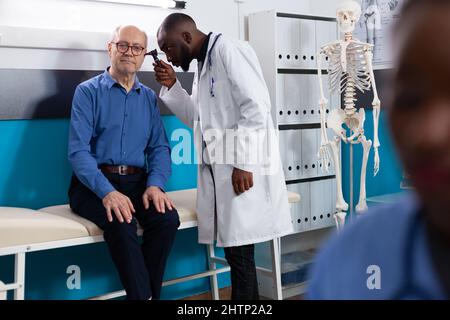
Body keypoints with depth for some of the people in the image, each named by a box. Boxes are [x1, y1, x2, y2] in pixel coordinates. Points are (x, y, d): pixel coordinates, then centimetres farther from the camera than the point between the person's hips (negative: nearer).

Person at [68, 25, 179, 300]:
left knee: (167, 218, -26)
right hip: (94, 183, -3)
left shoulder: (149, 97, 14)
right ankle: (142, 295, -19)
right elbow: (78, 150, -10)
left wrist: (155, 184, -13)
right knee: (121, 224, -33)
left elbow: (159, 148, 9)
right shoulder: (88, 91, 1)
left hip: (138, 181, 4)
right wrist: (107, 191, -25)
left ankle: (150, 292, -9)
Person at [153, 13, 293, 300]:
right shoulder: (204, 63, 19)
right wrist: (172, 85, 11)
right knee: (236, 250, 12)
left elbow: (256, 106, -17)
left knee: (239, 252, -6)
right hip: (221, 168, 9)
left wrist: (244, 163, -21)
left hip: (242, 169, -9)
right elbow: (197, 117, 25)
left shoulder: (229, 50, -9)